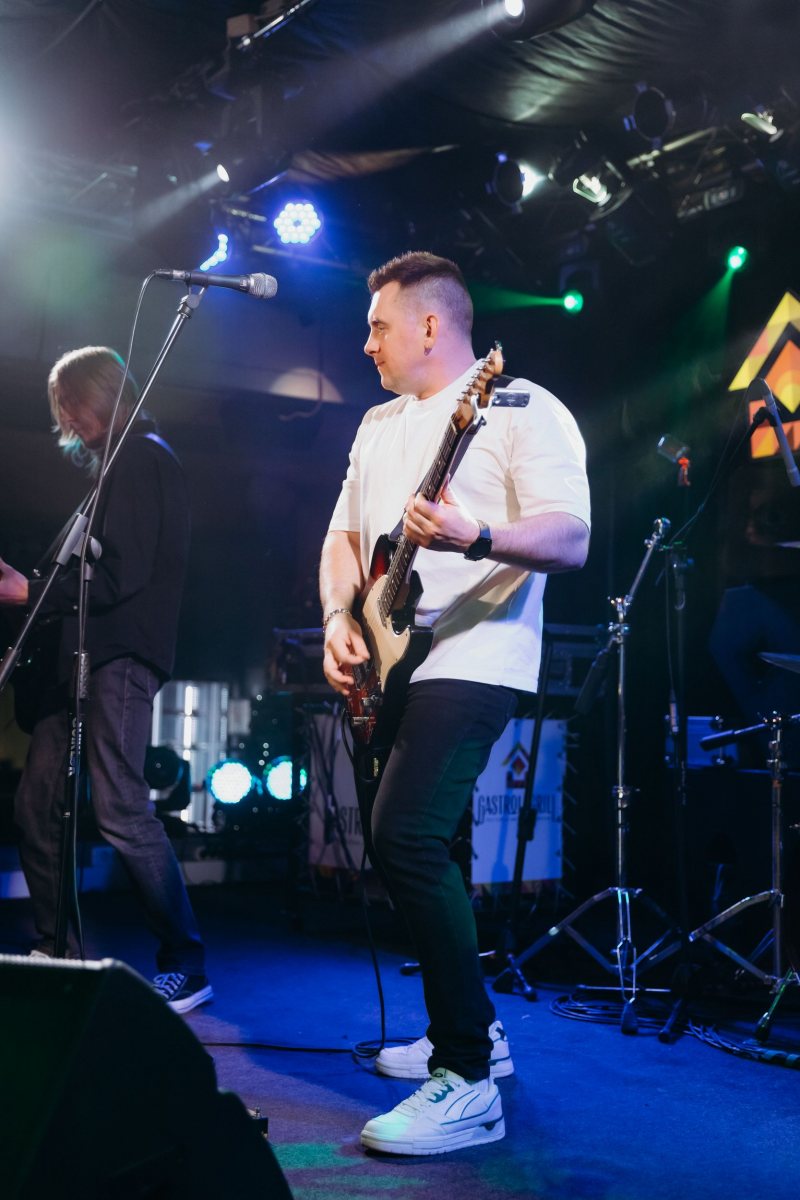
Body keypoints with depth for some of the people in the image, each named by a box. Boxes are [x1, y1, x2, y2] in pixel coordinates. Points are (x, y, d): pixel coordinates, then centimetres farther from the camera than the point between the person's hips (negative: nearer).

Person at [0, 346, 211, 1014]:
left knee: (120, 811, -13)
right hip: (83, 655, 10)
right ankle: (58, 955, 18)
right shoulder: (113, 464, 24)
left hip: (120, 656, -10)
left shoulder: (142, 458, -6)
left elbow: (122, 574, -17)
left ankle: (186, 968, -5)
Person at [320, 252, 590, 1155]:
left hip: (471, 660, -9)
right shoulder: (379, 424, 20)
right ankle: (470, 1027, 28)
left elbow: (570, 539, -16)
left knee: (406, 838, -22)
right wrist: (340, 621, 0)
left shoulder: (522, 410, -4)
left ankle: (467, 1081, -13)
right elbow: (343, 537, 19)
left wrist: (475, 538, -34)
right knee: (398, 847, 11)